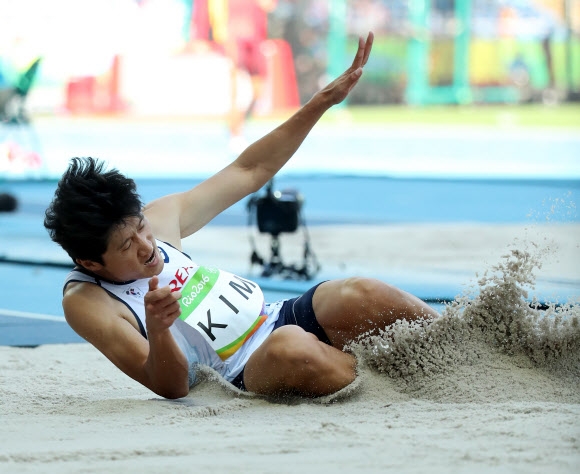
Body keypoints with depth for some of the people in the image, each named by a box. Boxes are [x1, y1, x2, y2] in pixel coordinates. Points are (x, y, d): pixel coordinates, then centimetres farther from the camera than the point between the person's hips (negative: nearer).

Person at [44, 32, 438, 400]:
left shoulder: (160, 218, 5)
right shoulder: (85, 303, -10)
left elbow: (248, 172, 16)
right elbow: (171, 387, -14)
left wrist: (324, 101, 11)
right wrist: (156, 331, -35)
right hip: (243, 377, -6)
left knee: (361, 297, -25)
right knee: (289, 349, -39)